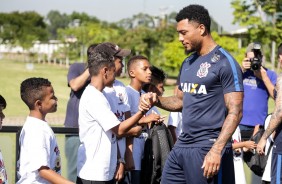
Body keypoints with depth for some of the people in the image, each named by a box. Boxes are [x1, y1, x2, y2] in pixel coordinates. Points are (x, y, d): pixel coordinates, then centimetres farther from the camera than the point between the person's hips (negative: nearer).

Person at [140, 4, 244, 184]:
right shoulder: (188, 63, 14)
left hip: (208, 148, -8)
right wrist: (157, 100, 4)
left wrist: (216, 150, -24)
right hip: (182, 146, 8)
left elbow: (235, 112, -15)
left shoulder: (225, 63, -11)